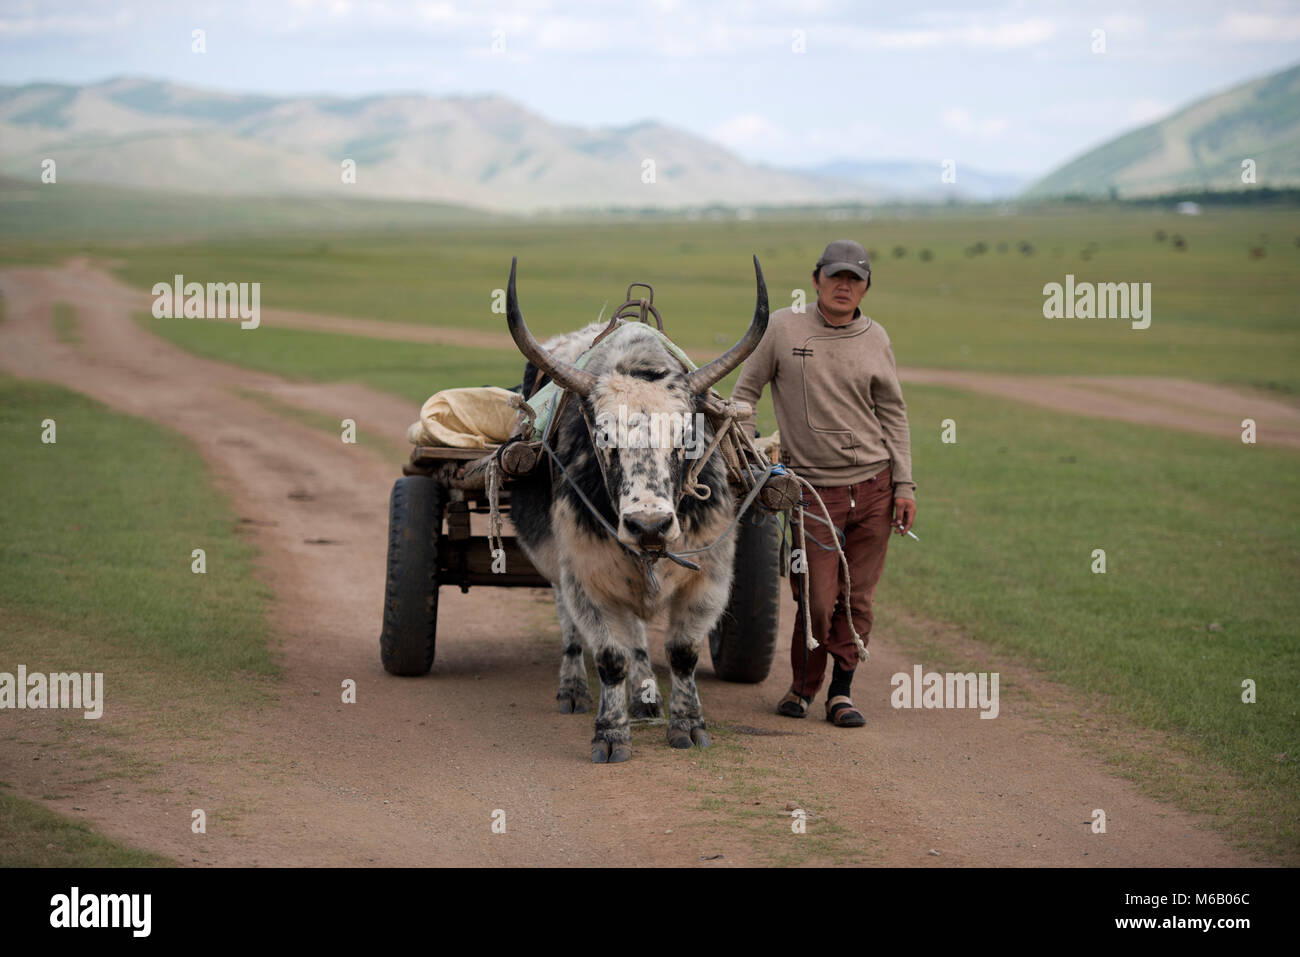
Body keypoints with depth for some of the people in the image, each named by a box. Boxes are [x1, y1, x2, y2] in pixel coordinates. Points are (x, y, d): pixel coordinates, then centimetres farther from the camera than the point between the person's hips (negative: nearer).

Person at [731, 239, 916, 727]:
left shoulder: (875, 338, 6)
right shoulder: (782, 328, -1)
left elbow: (893, 414, 10)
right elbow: (745, 390, 7)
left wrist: (905, 486, 5)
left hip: (873, 485, 2)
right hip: (813, 486, -2)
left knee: (857, 599, 3)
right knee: (817, 599, -5)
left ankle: (840, 692, 15)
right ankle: (802, 687, 17)